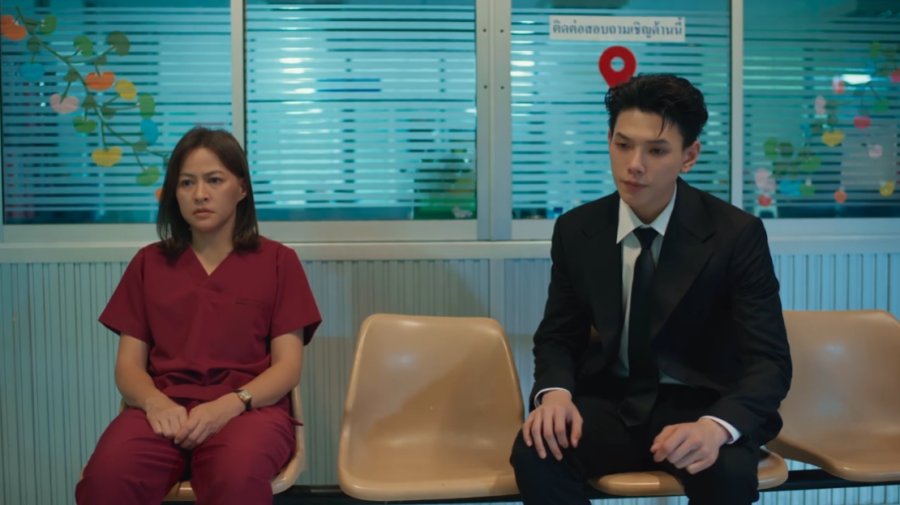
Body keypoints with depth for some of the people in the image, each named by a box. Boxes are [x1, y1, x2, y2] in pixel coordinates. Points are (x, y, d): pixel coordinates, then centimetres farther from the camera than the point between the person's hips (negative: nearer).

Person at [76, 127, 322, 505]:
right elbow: (128, 365, 12)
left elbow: (288, 367, 3)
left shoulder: (277, 261, 10)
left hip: (249, 407, -1)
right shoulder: (148, 263, 17)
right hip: (165, 408, 2)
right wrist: (155, 402, -11)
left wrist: (229, 404, -16)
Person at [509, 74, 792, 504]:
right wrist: (555, 392, -18)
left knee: (729, 470, -34)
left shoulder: (737, 234, -11)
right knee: (535, 451, -28)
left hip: (699, 406, -1)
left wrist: (716, 426, -35)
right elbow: (558, 336, 6)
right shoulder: (576, 230, -2)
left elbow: (769, 360, -13)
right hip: (610, 404, 2)